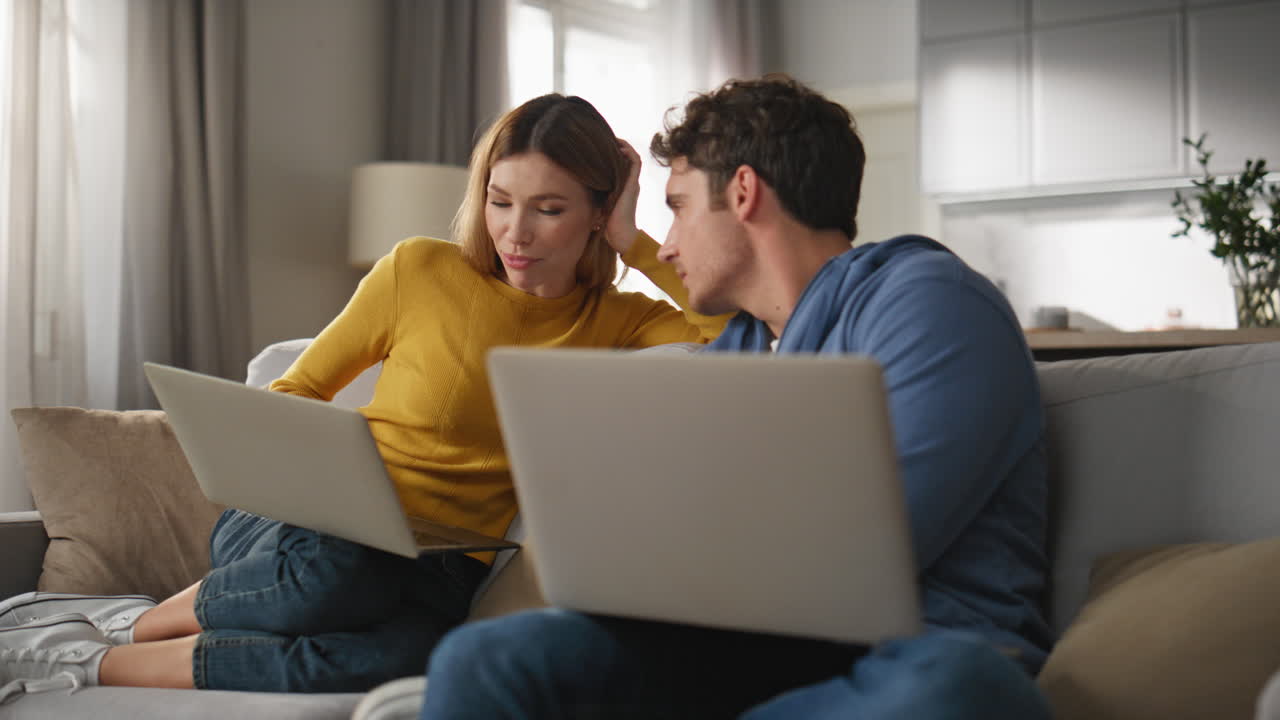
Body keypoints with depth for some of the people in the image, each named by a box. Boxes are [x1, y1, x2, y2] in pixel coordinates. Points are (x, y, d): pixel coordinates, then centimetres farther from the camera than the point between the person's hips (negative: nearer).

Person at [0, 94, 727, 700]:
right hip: (326, 529, -1)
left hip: (446, 580, 1)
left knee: (409, 649, -39)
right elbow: (297, 390, 9)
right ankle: (145, 621, -10)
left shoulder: (614, 323, 7)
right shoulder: (420, 271, 0)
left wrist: (636, 243, -5)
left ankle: (96, 660, -19)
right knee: (334, 572, -42)